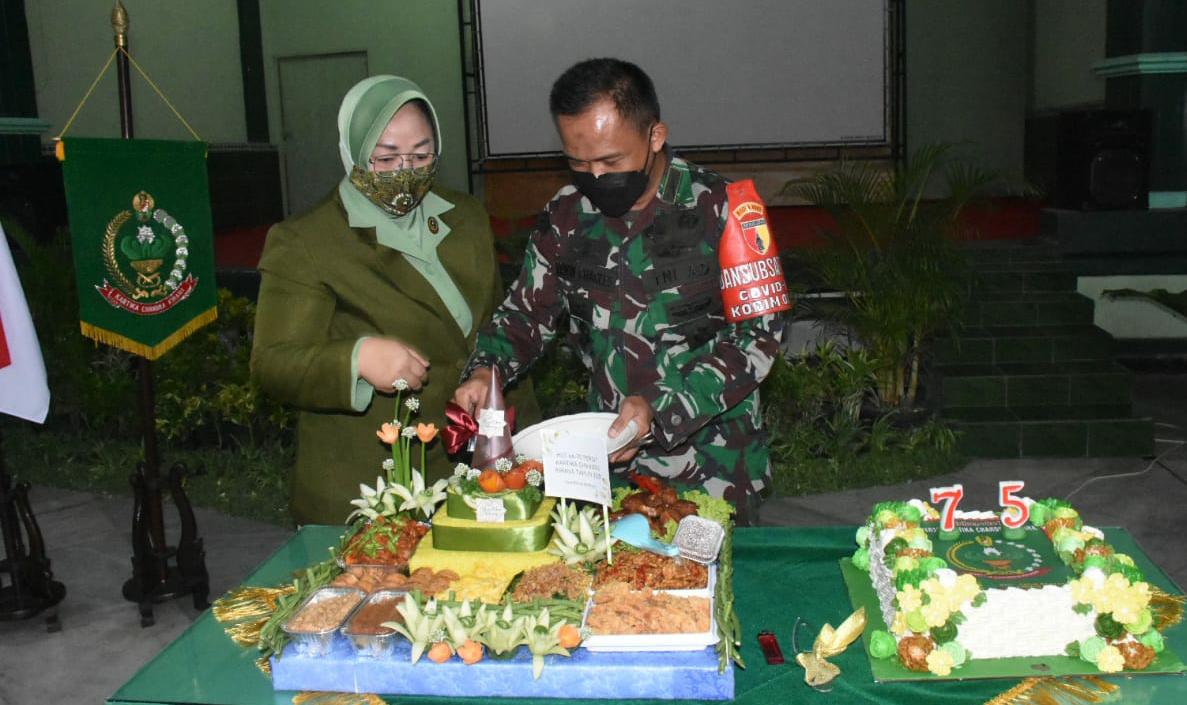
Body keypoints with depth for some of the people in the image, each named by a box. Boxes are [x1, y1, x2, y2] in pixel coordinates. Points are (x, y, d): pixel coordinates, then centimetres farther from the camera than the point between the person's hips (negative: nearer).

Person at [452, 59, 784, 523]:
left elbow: (759, 336, -13)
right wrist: (485, 370, -9)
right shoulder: (566, 216, 0)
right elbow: (526, 313, 12)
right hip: (608, 456, 3)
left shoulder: (718, 208, -13)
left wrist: (660, 405, -24)